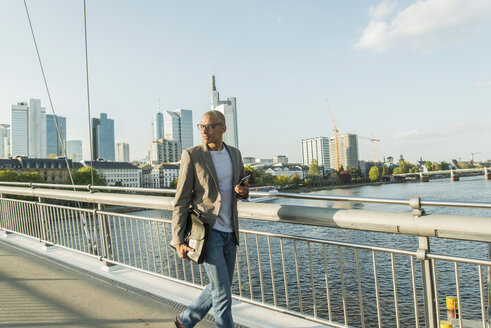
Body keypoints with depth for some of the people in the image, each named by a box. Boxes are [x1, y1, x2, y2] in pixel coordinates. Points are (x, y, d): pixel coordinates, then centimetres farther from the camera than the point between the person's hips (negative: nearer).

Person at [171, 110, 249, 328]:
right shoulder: (192, 156, -8)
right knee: (223, 293, -4)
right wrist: (178, 240, -12)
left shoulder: (235, 154, 7)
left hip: (229, 231, 6)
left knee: (219, 287, 18)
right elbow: (181, 201, -8)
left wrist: (244, 191, -5)